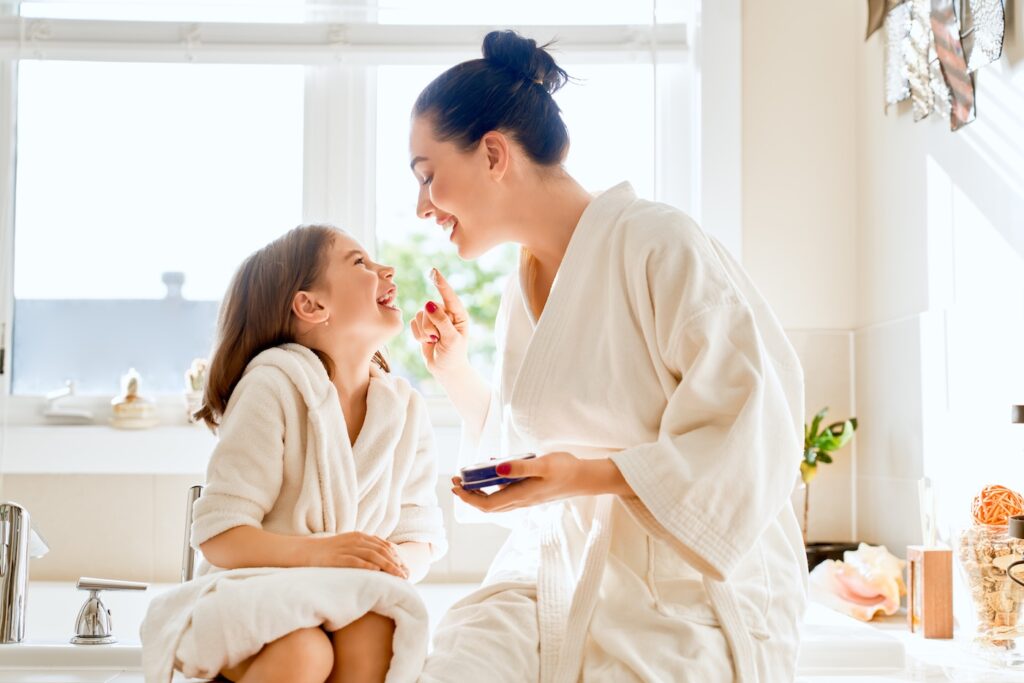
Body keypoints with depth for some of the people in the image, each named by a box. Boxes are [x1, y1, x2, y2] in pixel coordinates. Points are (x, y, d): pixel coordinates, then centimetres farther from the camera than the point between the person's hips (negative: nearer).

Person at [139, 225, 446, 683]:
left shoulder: (405, 408, 5)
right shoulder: (275, 385, -10)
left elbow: (421, 535, 6)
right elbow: (218, 533, -14)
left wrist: (399, 561, -19)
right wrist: (317, 551, -31)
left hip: (350, 603, 4)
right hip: (251, 601, -3)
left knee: (373, 636, -31)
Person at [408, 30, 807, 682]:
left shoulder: (655, 241, -12)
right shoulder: (522, 289, 13)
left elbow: (757, 427, -16)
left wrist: (589, 476, -22)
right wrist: (454, 367, 11)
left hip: (690, 584, -5)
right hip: (561, 570, 6)